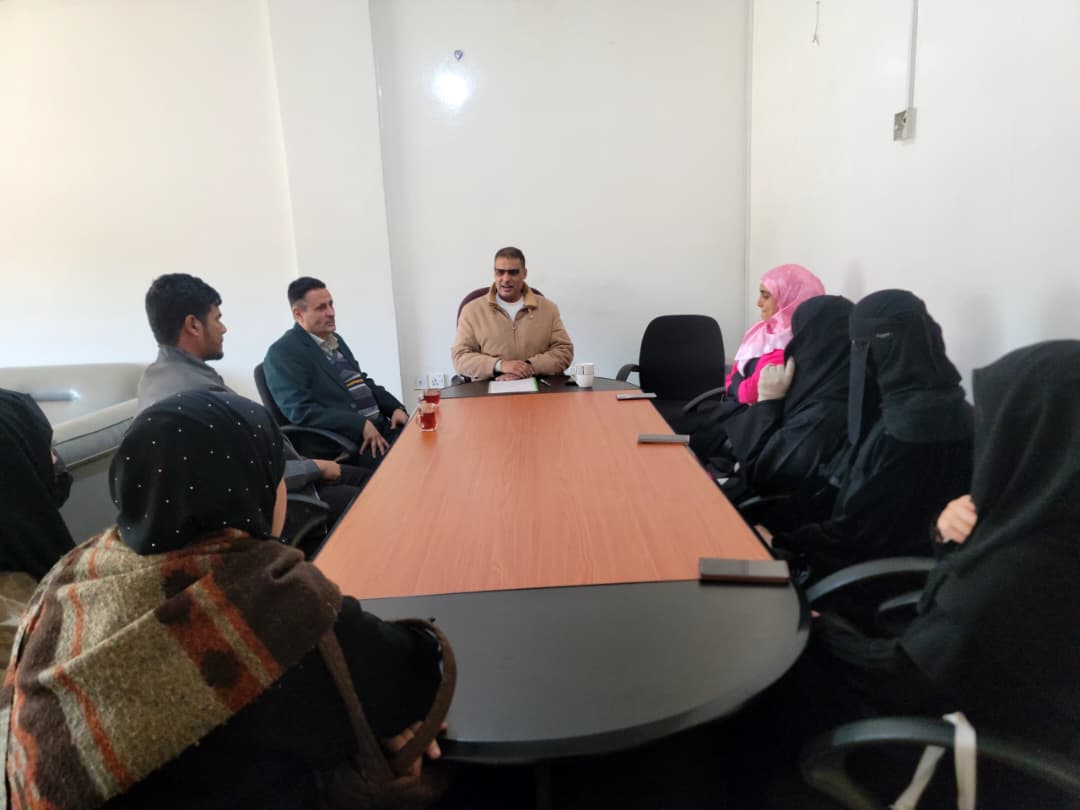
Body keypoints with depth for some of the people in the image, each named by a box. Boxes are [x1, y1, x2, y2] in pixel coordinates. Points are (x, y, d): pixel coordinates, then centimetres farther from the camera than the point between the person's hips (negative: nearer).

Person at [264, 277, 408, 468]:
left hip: (381, 425, 8)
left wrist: (395, 408, 4)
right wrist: (360, 425, -23)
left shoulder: (335, 339, 18)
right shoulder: (283, 352, -7)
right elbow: (300, 410, -17)